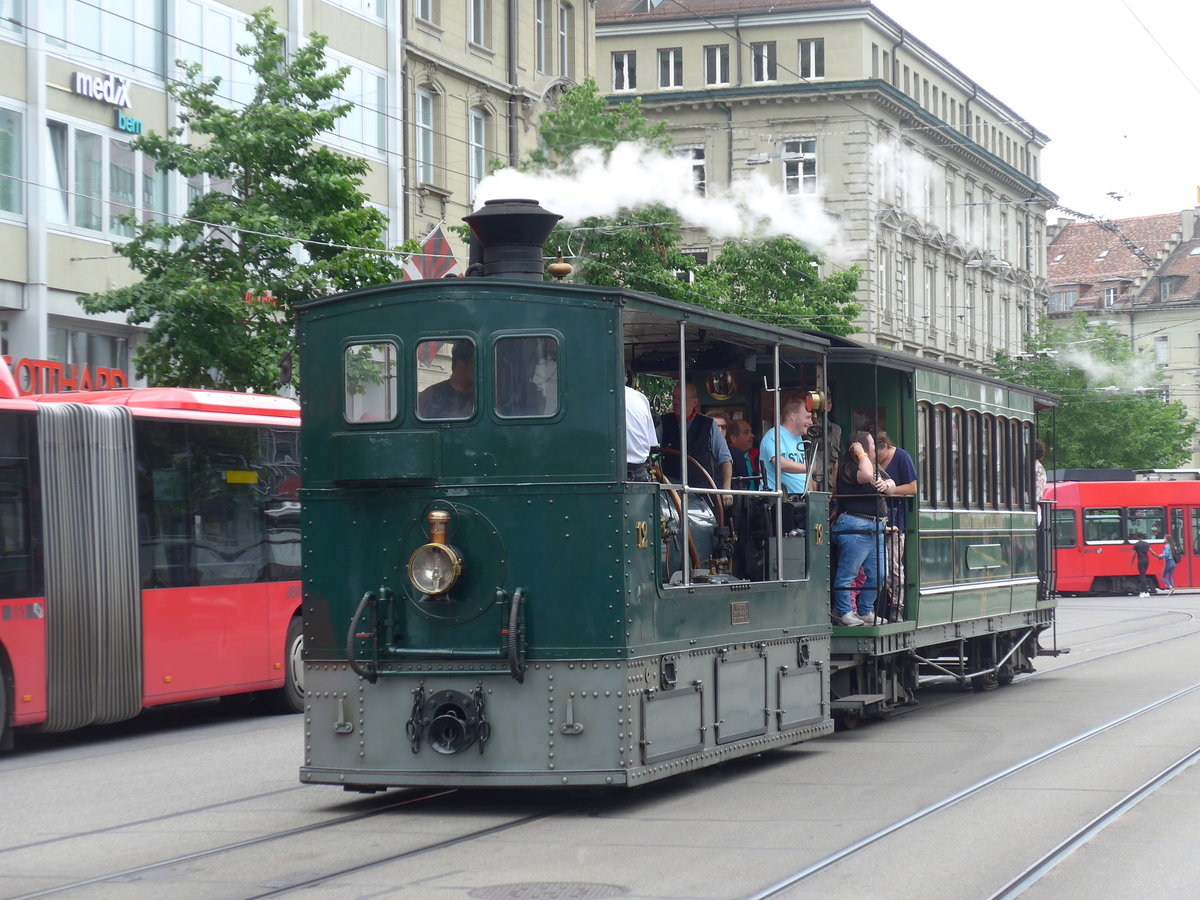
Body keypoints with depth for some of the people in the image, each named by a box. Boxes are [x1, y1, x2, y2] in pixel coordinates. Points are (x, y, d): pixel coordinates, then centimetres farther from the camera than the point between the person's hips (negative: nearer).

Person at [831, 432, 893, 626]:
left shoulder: (874, 467, 23)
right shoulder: (848, 468, -8)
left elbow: (892, 484, 23)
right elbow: (866, 475, -27)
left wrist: (887, 484, 0)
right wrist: (861, 455, -12)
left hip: (875, 528, 10)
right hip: (855, 527, -10)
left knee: (878, 574, 9)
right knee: (848, 573, -6)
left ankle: (865, 611, 19)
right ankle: (843, 613, -1)